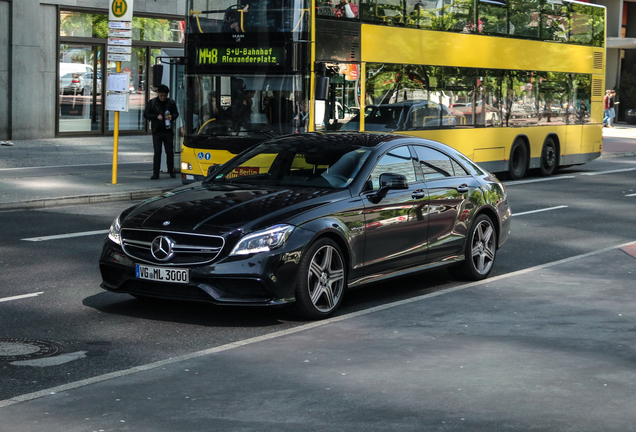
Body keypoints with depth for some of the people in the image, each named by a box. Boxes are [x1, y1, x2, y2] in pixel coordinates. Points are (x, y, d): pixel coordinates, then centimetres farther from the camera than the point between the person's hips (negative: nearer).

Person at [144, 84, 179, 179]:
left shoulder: (171, 102, 5)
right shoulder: (152, 102, 2)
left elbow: (176, 113, 15)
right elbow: (146, 115, 3)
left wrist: (172, 116, -7)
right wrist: (156, 116, -12)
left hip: (168, 131, 1)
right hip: (157, 131, -1)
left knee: (170, 152, 6)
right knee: (157, 152, -2)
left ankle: (171, 171, 19)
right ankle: (156, 173, 1)